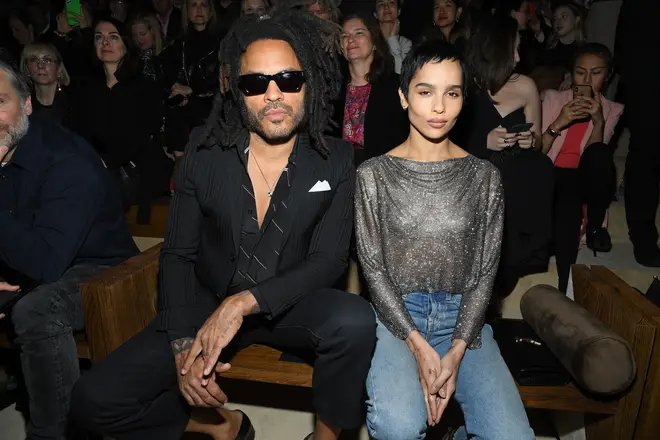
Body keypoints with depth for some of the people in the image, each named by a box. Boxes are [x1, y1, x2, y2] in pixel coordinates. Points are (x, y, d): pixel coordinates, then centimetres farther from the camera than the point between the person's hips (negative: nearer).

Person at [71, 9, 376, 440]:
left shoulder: (336, 160, -9)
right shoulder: (205, 150, -7)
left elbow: (329, 260, -13)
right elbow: (178, 254, -3)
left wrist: (244, 303, -26)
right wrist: (184, 345, -16)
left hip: (288, 305, -1)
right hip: (206, 305, 2)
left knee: (355, 320, -33)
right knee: (94, 400, -11)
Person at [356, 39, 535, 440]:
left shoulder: (484, 176, 4)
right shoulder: (375, 174, 0)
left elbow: (486, 271, 2)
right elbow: (373, 266, -3)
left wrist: (456, 351, -11)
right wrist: (418, 346, -14)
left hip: (463, 317, 2)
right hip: (397, 313, -1)